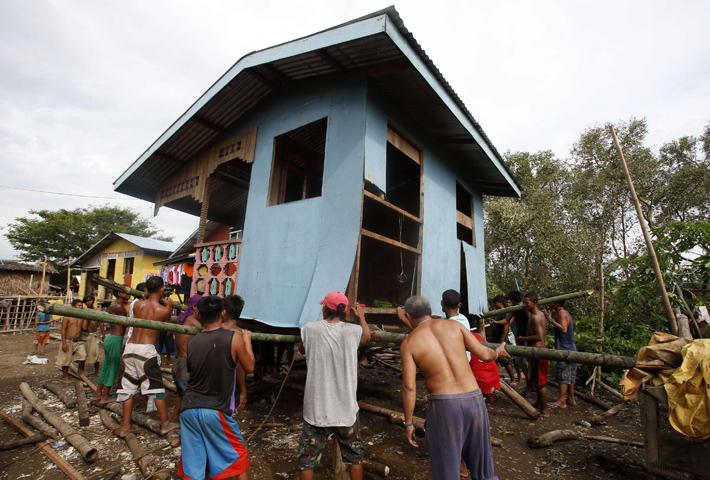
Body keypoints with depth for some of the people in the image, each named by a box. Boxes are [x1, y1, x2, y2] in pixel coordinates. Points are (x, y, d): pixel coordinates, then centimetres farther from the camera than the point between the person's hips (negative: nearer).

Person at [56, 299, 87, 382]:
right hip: (68, 341, -3)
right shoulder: (67, 316, -6)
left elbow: (84, 327, -5)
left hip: (79, 341, 3)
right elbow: (63, 330, -7)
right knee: (66, 359, 6)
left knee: (83, 355, -13)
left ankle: (80, 370, 11)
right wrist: (64, 343, -12)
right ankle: (66, 377, 21)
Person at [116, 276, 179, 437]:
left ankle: (125, 426, 22)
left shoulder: (138, 304, 2)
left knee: (128, 387, 16)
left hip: (130, 347, 5)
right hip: (146, 350, -4)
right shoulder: (163, 310, -7)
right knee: (157, 387, 7)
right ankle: (165, 424, 17)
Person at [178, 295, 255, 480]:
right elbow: (249, 367, -3)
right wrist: (247, 340, 11)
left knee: (192, 461, 18)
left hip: (189, 408, 4)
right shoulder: (234, 338, -15)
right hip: (216, 412, -3)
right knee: (238, 454, 19)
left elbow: (189, 370, 13)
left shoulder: (191, 342, -3)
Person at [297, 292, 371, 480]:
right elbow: (367, 336, 14)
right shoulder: (353, 331, -10)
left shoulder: (310, 329, -12)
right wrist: (361, 317, 31)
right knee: (354, 455, 22)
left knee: (307, 458, 18)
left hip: (316, 410, -1)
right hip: (346, 410, 1)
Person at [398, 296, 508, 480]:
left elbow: (409, 387, -6)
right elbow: (483, 354, 3)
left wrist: (408, 423, 4)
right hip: (474, 399, 3)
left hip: (443, 406, -3)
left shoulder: (408, 343, -2)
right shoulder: (453, 325, 4)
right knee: (481, 465, 24)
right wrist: (497, 353, 25)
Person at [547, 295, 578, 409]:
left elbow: (563, 329, -26)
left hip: (564, 349, -10)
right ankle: (571, 399, 23)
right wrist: (552, 319, 15)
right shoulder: (565, 312, 17)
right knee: (570, 375, 15)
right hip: (570, 348, 10)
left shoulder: (561, 313, -15)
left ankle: (562, 401, -3)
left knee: (563, 375, -6)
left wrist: (551, 319, -23)